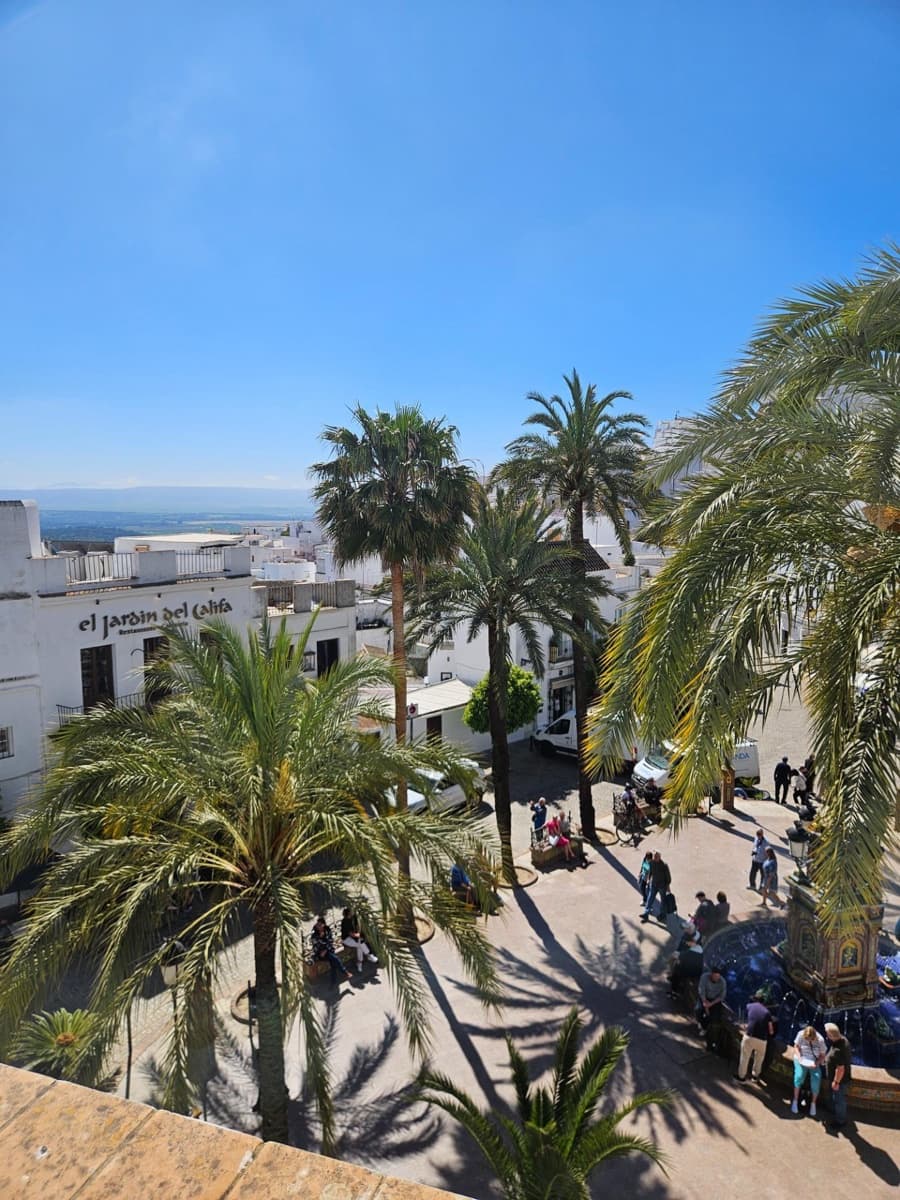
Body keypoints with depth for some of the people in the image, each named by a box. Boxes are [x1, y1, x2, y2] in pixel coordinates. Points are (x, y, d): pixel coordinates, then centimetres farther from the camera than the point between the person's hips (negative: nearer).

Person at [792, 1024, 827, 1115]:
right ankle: (795, 1101, -7)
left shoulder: (820, 1040, -15)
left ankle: (813, 1103, 0)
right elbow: (796, 1047, -2)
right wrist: (799, 1057, -18)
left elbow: (822, 1055, -4)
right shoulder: (801, 1035, -15)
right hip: (802, 1059, -1)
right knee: (799, 1076, -25)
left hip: (814, 1062, 1)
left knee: (816, 1079, -24)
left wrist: (816, 1063, -20)